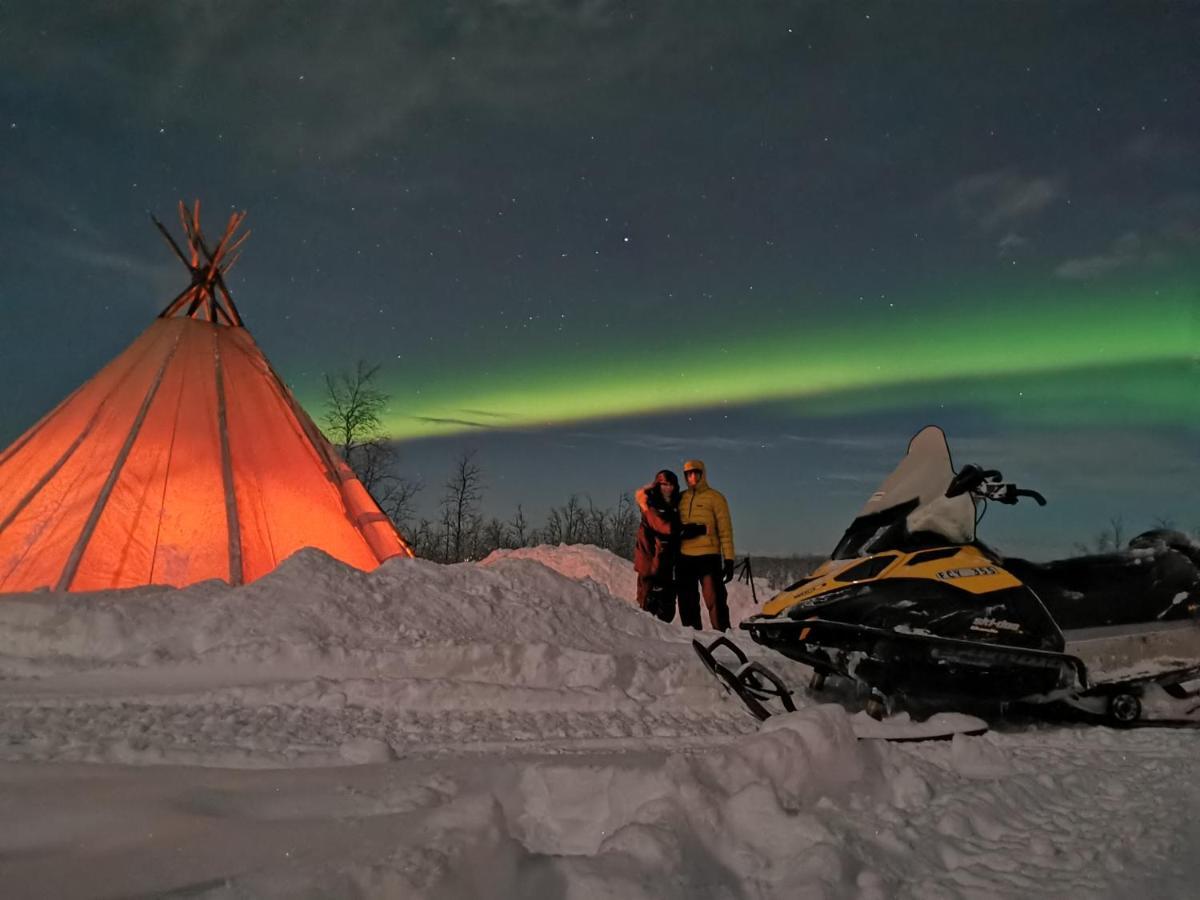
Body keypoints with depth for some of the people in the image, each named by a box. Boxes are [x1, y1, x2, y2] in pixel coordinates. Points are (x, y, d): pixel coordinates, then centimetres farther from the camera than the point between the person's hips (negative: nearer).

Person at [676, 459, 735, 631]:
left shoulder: (715, 497, 2)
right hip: (684, 557, 5)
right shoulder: (681, 498, 14)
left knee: (714, 600, -11)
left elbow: (725, 529, -2)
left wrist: (728, 559, -8)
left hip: (708, 555, -5)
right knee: (687, 602, 9)